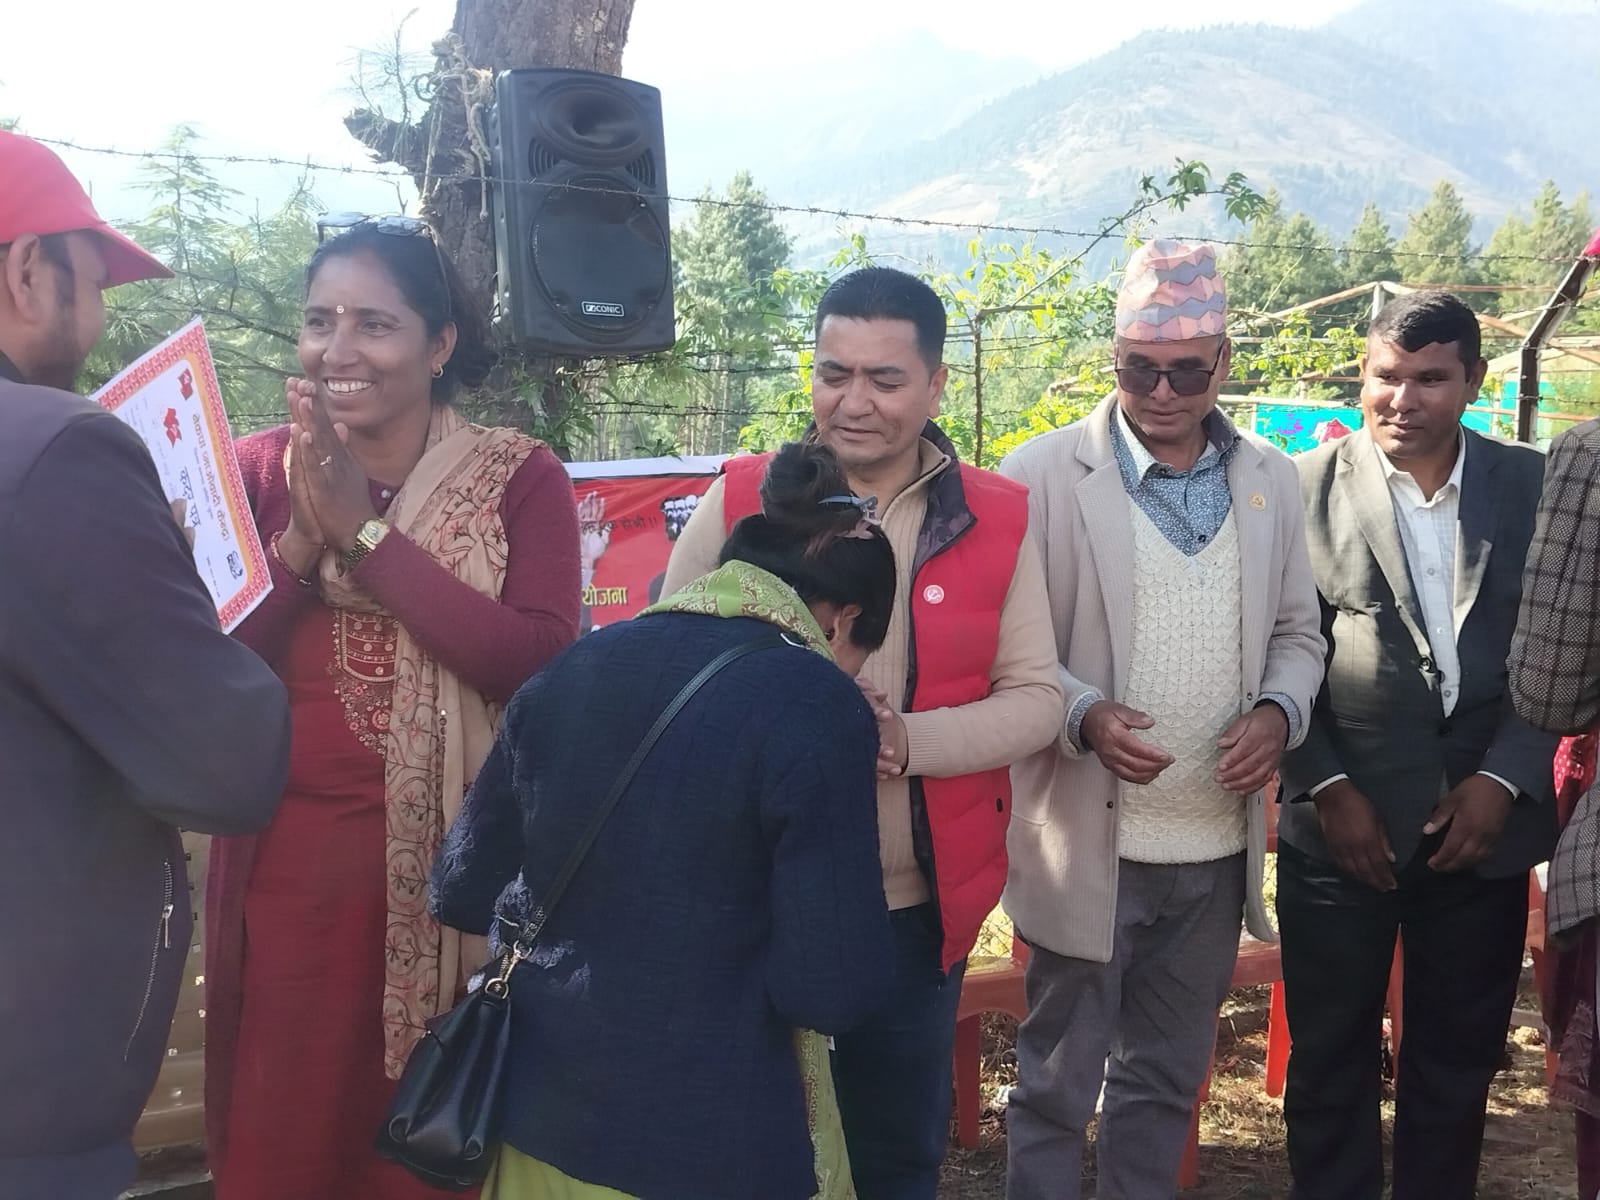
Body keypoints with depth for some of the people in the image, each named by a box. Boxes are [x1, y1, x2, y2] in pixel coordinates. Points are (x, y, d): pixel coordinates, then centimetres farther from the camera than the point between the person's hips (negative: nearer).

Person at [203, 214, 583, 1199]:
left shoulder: (518, 478, -4)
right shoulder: (259, 471, 2)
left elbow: (542, 667, -19)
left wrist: (365, 533, -18)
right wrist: (303, 538, -18)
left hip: (451, 866, -1)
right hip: (288, 867, 2)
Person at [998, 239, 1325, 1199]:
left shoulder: (1272, 480, 5)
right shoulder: (1044, 472, -8)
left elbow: (1296, 633, 11)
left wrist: (1278, 712, -8)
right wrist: (1083, 716, -23)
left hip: (1219, 846, 4)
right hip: (1088, 841, -4)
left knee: (1168, 1081, 19)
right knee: (1057, 1081, 9)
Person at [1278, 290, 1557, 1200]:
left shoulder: (1537, 486, 4)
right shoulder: (1306, 487, -2)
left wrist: (1505, 780, -7)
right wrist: (1328, 787, -10)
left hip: (1485, 823, 2)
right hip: (1344, 822, -2)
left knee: (1461, 1060, 14)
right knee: (1332, 1057, 9)